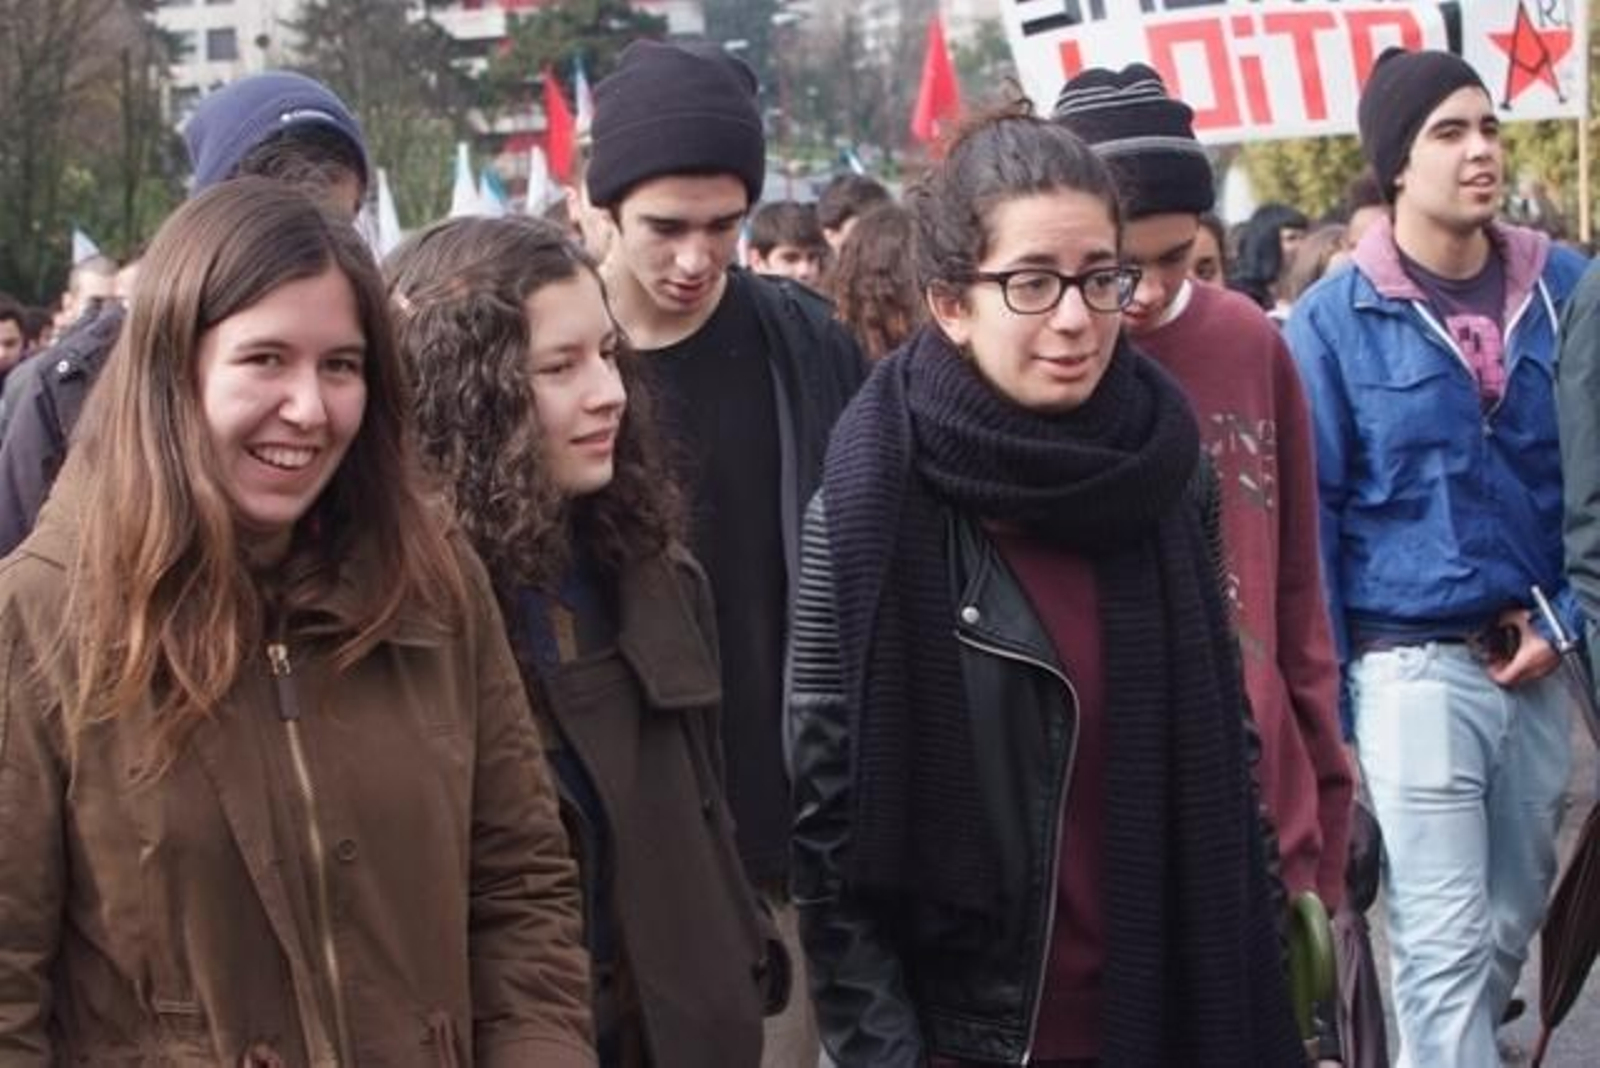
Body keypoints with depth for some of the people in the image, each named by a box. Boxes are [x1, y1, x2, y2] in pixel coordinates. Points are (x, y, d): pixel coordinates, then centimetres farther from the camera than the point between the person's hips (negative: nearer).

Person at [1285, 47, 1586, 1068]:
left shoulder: (1565, 288, 4)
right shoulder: (1337, 318, -4)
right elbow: (1310, 509, -2)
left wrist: (1567, 617, -3)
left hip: (1538, 658, 4)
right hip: (1413, 663, -4)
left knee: (1513, 919, 13)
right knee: (1446, 943, -5)